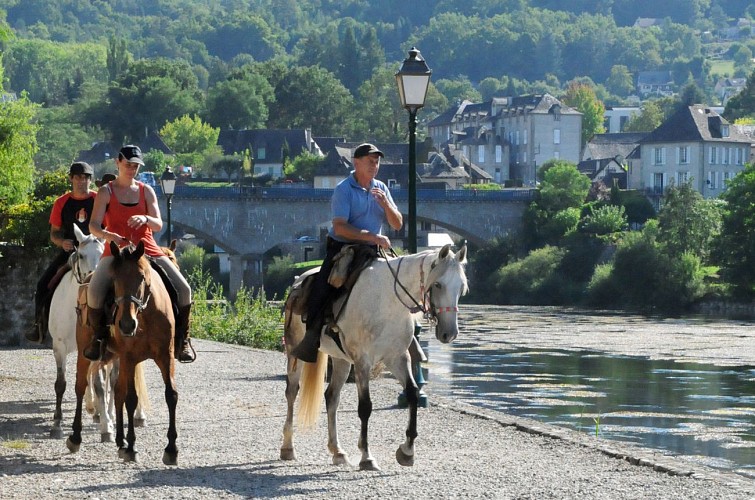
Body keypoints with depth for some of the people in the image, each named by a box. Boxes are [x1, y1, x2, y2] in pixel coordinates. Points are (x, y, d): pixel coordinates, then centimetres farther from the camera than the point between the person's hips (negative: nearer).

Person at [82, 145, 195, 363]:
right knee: (95, 291, -31)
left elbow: (158, 225, 3)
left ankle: (182, 339, 1)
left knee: (183, 289, -15)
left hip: (148, 250, 3)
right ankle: (99, 337, -8)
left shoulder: (146, 191, 11)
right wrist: (107, 235, -29)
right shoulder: (106, 192, 4)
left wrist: (145, 219, -21)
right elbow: (93, 225, -6)